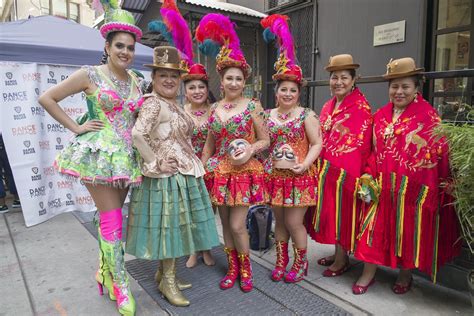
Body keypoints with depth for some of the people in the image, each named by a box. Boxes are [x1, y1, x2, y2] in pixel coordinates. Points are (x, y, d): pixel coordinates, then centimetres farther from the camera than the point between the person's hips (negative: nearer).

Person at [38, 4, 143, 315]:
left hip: (127, 156, 5)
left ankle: (105, 270, 32)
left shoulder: (135, 80, 11)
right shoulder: (90, 74, -4)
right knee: (113, 221, -3)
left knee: (110, 216, 14)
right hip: (99, 153, -5)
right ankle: (120, 284, 10)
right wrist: (76, 127, -5)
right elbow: (46, 98, -1)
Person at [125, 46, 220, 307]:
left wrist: (192, 162, 12)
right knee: (169, 226, 1)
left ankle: (164, 272, 32)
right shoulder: (153, 103, -13)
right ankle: (168, 281, 17)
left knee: (175, 226, 16)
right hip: (167, 176, -9)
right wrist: (155, 163, -22)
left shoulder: (174, 105, 15)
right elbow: (137, 134, -27)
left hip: (183, 174, 9)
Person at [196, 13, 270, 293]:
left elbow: (265, 140, -1)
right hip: (220, 172, 4)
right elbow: (210, 144, 13)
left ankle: (246, 267, 23)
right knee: (225, 223, 12)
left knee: (237, 225, -4)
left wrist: (250, 151, -19)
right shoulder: (214, 109, 7)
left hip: (245, 172, -4)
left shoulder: (253, 106, -3)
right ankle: (232, 268, 31)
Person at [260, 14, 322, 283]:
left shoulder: (306, 115, -3)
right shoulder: (268, 116, 8)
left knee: (294, 222, 1)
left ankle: (301, 262, 25)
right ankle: (281, 261, 31)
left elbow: (317, 143, -6)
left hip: (299, 176, -4)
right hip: (275, 175, 4)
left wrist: (305, 164, -19)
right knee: (279, 221, 14)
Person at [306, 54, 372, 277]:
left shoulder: (361, 107, -10)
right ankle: (338, 253, 30)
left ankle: (342, 260, 20)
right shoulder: (328, 106, 12)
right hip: (326, 169, 7)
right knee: (330, 211, 14)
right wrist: (320, 165, 11)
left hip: (345, 170, -7)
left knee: (342, 212, 3)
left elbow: (359, 144, -14)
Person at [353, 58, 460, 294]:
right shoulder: (380, 115, 8)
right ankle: (368, 274, 21)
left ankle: (405, 274, 32)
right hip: (383, 186, 3)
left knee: (409, 230, 11)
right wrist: (369, 177, 3)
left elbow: (440, 153, -5)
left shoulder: (428, 116, -5)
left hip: (413, 187, -3)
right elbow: (374, 150, 10)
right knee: (376, 227, 6)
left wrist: (444, 184, -8)